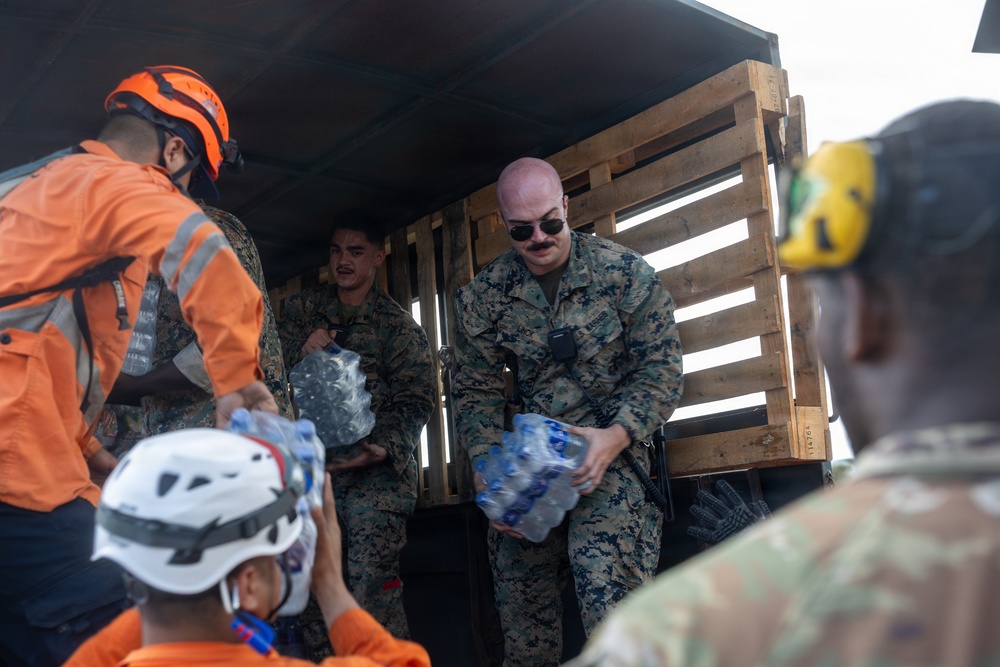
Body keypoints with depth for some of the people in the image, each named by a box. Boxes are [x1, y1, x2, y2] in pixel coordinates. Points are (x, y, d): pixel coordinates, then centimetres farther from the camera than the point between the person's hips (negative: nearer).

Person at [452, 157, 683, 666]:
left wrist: (614, 436, -19)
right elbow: (474, 392, 5)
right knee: (522, 626, 7)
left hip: (607, 449, -3)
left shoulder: (626, 274, -4)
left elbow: (660, 369, -3)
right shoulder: (481, 298, 2)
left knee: (612, 615, -20)